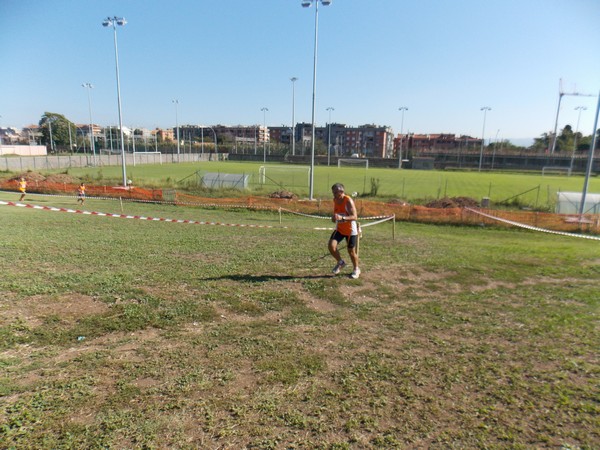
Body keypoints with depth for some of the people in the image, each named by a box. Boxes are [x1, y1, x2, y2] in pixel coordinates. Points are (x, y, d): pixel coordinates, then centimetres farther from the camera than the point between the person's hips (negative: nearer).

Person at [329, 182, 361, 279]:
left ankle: (356, 269, 32)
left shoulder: (348, 201, -21)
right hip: (339, 229, 5)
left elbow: (355, 217, -28)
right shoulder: (335, 200, -1)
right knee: (331, 246, -13)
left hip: (351, 230, -5)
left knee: (351, 251, 5)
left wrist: (342, 218, -42)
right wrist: (334, 218, -6)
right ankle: (340, 262, 14)